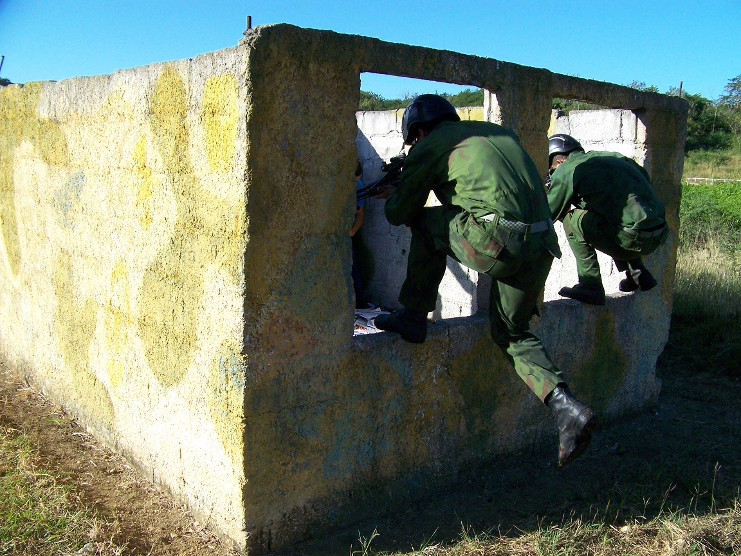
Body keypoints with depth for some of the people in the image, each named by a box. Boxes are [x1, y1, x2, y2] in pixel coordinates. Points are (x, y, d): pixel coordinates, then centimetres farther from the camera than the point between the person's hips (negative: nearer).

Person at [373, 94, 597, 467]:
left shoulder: (431, 145, 9)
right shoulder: (500, 132, 27)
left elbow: (397, 213, 14)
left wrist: (394, 195, 38)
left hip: (496, 243, -7)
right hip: (541, 247, 7)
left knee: (425, 221, 18)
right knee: (511, 331, 22)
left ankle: (413, 317, 20)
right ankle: (566, 408, 6)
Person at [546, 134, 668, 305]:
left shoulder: (566, 170, -1)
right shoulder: (611, 156, 19)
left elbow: (547, 215, 2)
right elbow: (645, 177, 30)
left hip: (635, 238, -8)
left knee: (572, 219, 2)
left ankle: (590, 286, 0)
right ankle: (638, 273, 27)